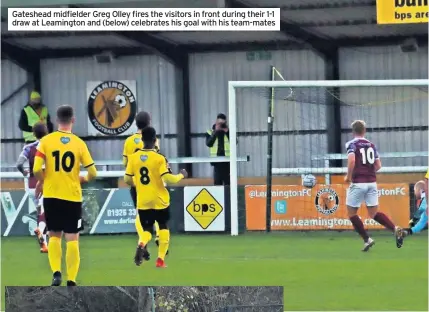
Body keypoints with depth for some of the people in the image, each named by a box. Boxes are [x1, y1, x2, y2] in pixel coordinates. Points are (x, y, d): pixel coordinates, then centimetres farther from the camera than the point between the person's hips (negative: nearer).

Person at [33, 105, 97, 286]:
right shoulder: (79, 143, -3)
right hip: (73, 196, -1)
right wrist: (84, 179, 19)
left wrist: (41, 182, 9)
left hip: (51, 195, 1)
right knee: (72, 239, 4)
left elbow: (36, 169, -12)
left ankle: (56, 272, -2)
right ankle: (71, 281, -1)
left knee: (54, 235, 15)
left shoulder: (46, 141, -4)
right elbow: (92, 173, -3)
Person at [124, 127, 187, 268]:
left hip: (143, 201, 3)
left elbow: (127, 179, 1)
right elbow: (168, 178, -18)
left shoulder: (133, 157, -3)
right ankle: (161, 259, 11)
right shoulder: (159, 158, -14)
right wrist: (181, 175, 1)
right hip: (160, 200, -3)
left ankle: (142, 244, -22)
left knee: (147, 229, 12)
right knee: (163, 227, 15)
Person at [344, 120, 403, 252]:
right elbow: (378, 165, 11)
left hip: (358, 183, -5)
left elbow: (351, 161, -21)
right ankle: (395, 229, -13)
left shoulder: (352, 144, -4)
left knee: (352, 213, 10)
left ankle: (367, 239, 2)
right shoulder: (371, 145, 12)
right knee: (374, 213, 9)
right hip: (372, 182, 5)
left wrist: (349, 176, -7)